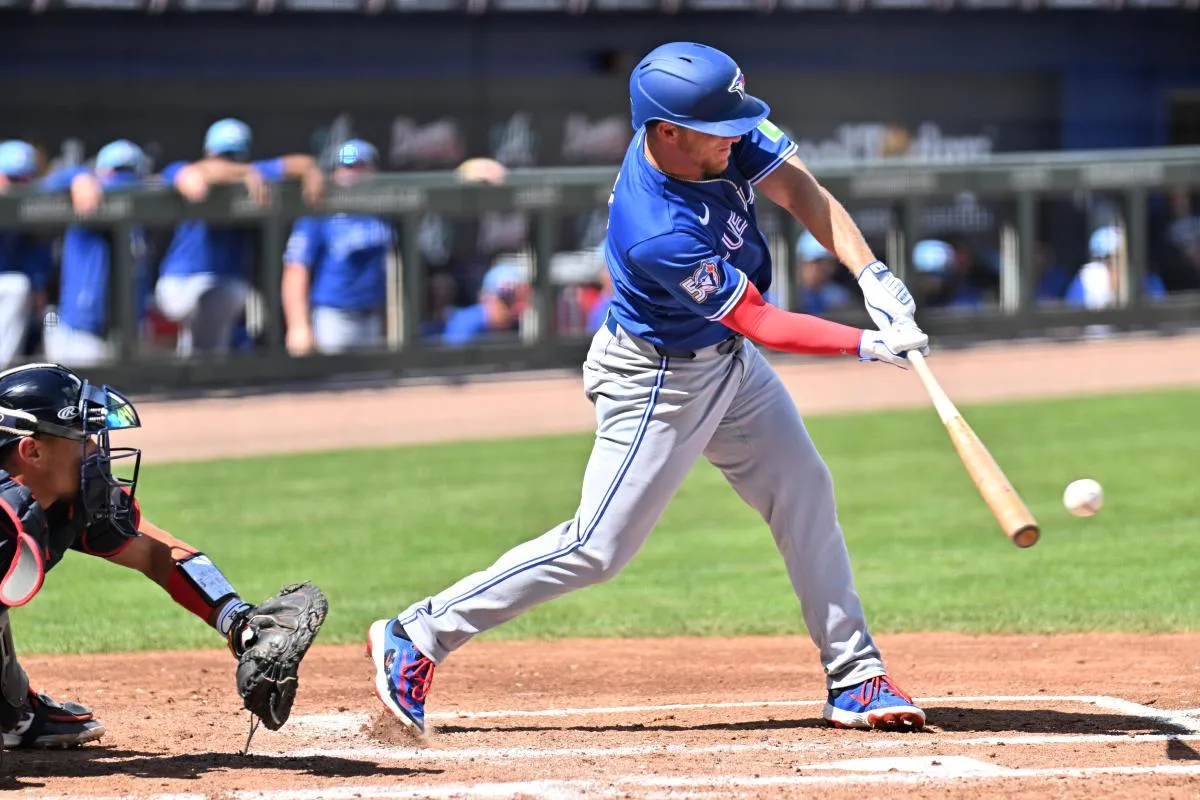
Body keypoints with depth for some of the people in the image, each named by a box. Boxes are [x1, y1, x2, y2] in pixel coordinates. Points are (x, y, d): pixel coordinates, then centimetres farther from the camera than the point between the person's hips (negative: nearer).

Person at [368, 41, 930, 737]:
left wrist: (873, 275, -27)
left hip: (729, 360, 8)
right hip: (659, 382, -8)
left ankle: (855, 678, 18)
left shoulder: (727, 134, -17)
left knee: (806, 496, 9)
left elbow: (802, 192, -14)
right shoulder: (658, 236, -37)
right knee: (598, 548, -5)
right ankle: (416, 637, 4)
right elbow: (762, 324, -29)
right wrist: (870, 345, -28)